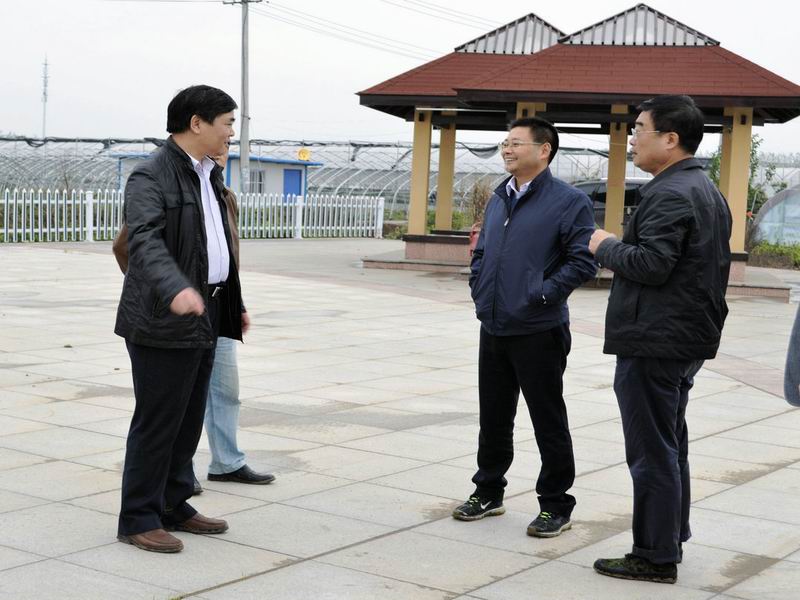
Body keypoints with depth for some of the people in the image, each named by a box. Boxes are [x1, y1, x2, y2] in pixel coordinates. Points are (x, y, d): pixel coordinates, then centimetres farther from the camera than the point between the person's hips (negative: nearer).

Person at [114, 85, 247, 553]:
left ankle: (174, 507, 25)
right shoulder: (151, 177, -15)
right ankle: (138, 520, 7)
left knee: (189, 422, 14)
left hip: (203, 318, 9)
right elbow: (144, 240, -30)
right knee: (157, 422, -2)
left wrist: (234, 305, 24)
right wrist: (176, 289, -46)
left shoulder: (208, 176, 15)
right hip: (163, 321, -9)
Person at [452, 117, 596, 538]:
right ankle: (488, 492, 31)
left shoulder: (569, 201, -9)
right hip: (493, 329, 7)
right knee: (493, 417, 16)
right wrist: (479, 289, 8)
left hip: (538, 332, -7)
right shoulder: (499, 200, 14)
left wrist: (542, 295, -18)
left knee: (549, 422, 3)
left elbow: (582, 261, -14)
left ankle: (555, 505, 14)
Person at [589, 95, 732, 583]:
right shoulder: (708, 191, 16)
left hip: (654, 343, -10)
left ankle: (656, 557, 2)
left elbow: (650, 264, -25)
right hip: (690, 339, 10)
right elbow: (717, 265, 21)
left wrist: (606, 247, -9)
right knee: (671, 446, 19)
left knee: (652, 452, -4)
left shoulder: (669, 194, -17)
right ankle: (672, 539, 28)